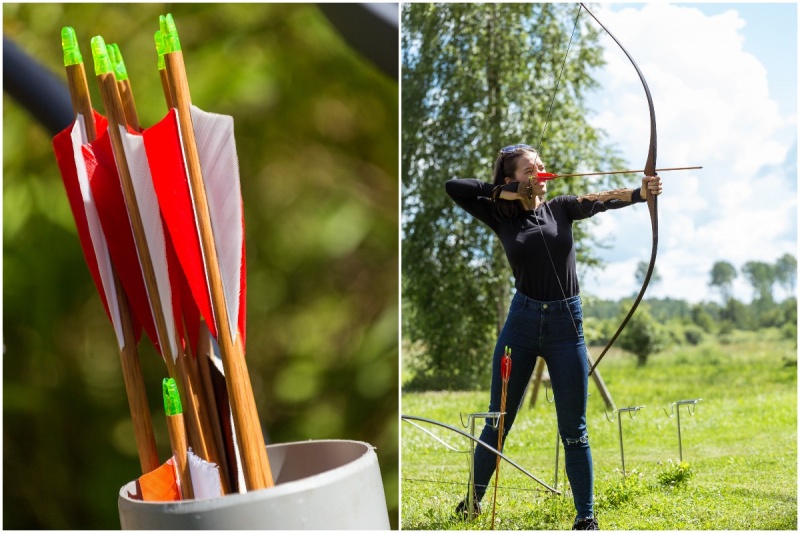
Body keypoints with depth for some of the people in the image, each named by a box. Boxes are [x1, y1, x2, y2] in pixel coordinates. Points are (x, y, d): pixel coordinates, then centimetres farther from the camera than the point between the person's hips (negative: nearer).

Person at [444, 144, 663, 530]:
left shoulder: (560, 209, 3)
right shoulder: (501, 217, 2)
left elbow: (602, 201, -15)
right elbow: (453, 187, -4)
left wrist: (640, 192, -33)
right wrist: (505, 191, -6)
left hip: (566, 324, 0)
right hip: (522, 321, 0)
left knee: (574, 432, 3)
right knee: (498, 420, 12)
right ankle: (475, 497, 31)